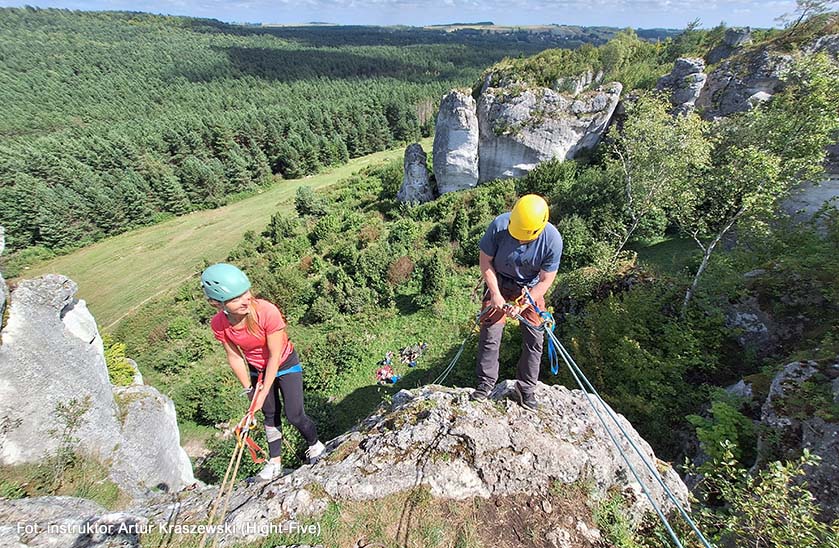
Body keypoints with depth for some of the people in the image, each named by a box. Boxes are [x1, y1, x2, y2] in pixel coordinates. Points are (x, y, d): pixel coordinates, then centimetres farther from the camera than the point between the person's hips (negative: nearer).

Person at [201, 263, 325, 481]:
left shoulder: (267, 312, -37)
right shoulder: (219, 324, -22)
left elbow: (275, 356, -27)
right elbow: (235, 357, -7)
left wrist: (264, 392, -18)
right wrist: (249, 389, -1)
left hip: (285, 364, -3)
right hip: (257, 369, 4)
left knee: (294, 415, -1)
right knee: (270, 415, 17)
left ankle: (315, 445, 29)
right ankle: (275, 463, 36)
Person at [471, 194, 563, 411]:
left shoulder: (552, 240, -27)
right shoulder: (499, 225, -28)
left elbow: (546, 281, -16)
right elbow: (485, 261, -15)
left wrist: (522, 305, -24)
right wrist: (495, 294, -20)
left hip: (530, 287, 1)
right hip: (498, 282, 0)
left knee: (534, 339, 2)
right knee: (490, 333, -3)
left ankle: (526, 388, 22)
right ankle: (485, 382, 17)